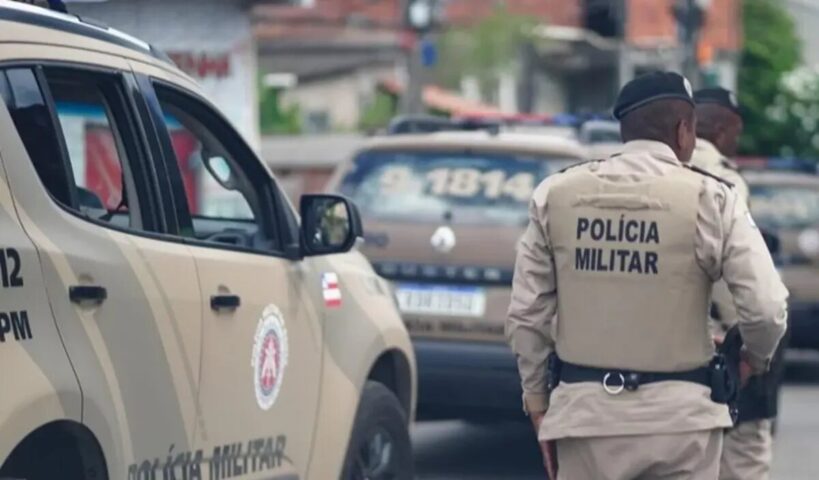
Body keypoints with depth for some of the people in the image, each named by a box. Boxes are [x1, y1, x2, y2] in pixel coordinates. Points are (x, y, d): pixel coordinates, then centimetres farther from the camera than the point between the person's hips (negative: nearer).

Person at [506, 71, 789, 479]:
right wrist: (757, 356, 14)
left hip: (585, 409, 3)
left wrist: (536, 393, 18)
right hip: (678, 413, -2)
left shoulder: (557, 194, 3)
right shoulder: (709, 199, -6)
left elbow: (526, 312, 6)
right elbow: (766, 309, -8)